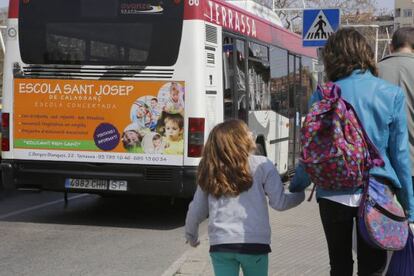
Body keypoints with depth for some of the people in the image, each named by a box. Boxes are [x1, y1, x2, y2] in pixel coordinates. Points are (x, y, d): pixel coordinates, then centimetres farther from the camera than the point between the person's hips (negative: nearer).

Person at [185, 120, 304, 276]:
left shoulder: (210, 172, 8)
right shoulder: (261, 165, -2)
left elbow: (196, 211, 14)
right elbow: (279, 202, 1)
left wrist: (191, 235, 32)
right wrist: (301, 194, 20)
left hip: (220, 244, 2)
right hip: (254, 243, -2)